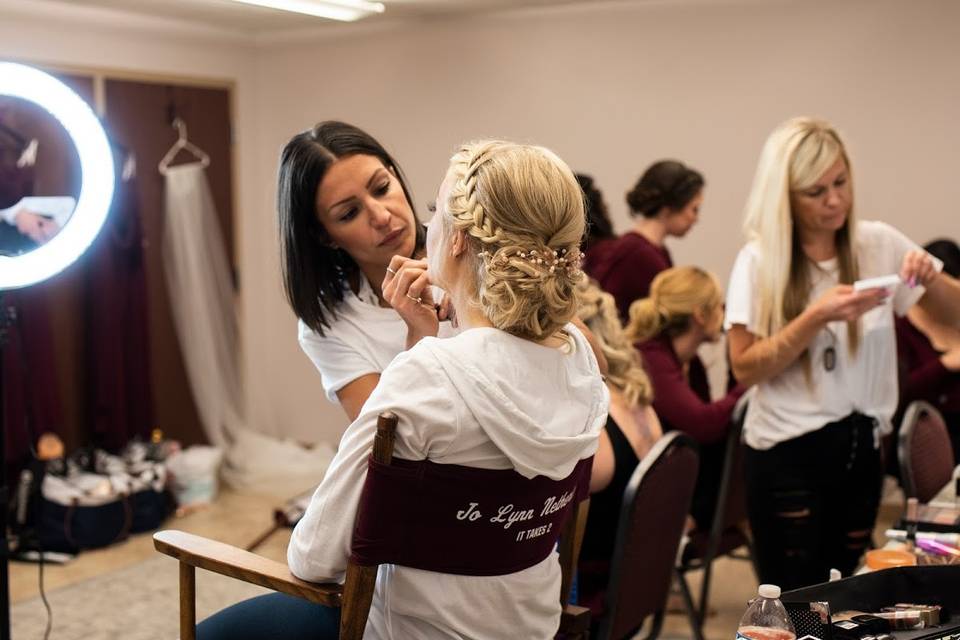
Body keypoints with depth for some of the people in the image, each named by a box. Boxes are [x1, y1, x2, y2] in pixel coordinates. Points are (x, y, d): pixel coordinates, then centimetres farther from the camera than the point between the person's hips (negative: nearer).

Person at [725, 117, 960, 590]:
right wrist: (816, 317, -25)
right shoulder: (759, 261, -9)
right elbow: (744, 369, -14)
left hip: (862, 448, 4)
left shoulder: (879, 244, 0)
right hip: (787, 453, -4)